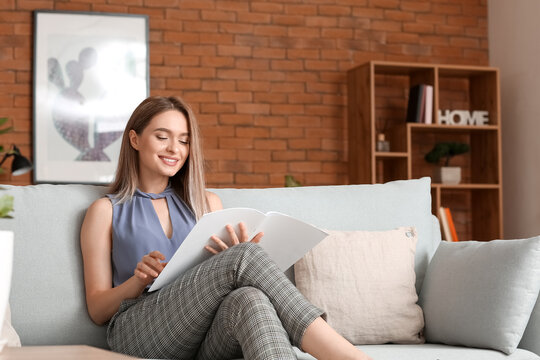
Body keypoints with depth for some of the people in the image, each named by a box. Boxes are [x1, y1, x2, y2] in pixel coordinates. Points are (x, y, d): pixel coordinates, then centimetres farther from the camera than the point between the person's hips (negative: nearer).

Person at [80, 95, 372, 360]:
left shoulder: (207, 203, 26)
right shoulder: (106, 210, 16)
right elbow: (96, 309, 11)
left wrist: (233, 258, -2)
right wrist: (139, 281, -10)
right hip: (140, 334, -3)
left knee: (249, 298, -37)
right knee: (245, 257, -30)